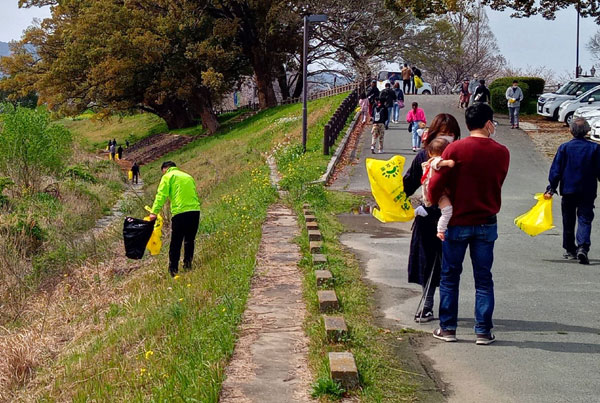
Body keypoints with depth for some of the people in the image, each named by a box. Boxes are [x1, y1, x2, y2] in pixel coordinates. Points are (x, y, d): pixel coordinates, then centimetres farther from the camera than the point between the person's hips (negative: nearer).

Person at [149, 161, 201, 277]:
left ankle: (173, 270, 4)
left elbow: (161, 195, -5)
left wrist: (154, 212, -9)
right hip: (195, 211, 5)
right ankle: (187, 264, 15)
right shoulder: (188, 176, 25)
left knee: (175, 244, 2)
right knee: (189, 241, 16)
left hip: (180, 212, -5)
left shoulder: (168, 176, 6)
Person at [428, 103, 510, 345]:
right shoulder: (501, 153, -4)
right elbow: (496, 184, 7)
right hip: (486, 222, 2)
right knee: (483, 279, 10)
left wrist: (434, 201, 7)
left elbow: (437, 184, -12)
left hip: (457, 221, -2)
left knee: (450, 277, 11)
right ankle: (483, 331, 11)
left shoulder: (455, 149, -11)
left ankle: (447, 328, 15)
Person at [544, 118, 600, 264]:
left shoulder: (564, 148, -5)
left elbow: (556, 171, -5)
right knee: (585, 219, -1)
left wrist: (551, 189, 0)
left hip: (568, 190, 1)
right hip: (588, 192, -1)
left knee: (568, 221, 14)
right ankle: (582, 247, -21)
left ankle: (570, 250, 22)